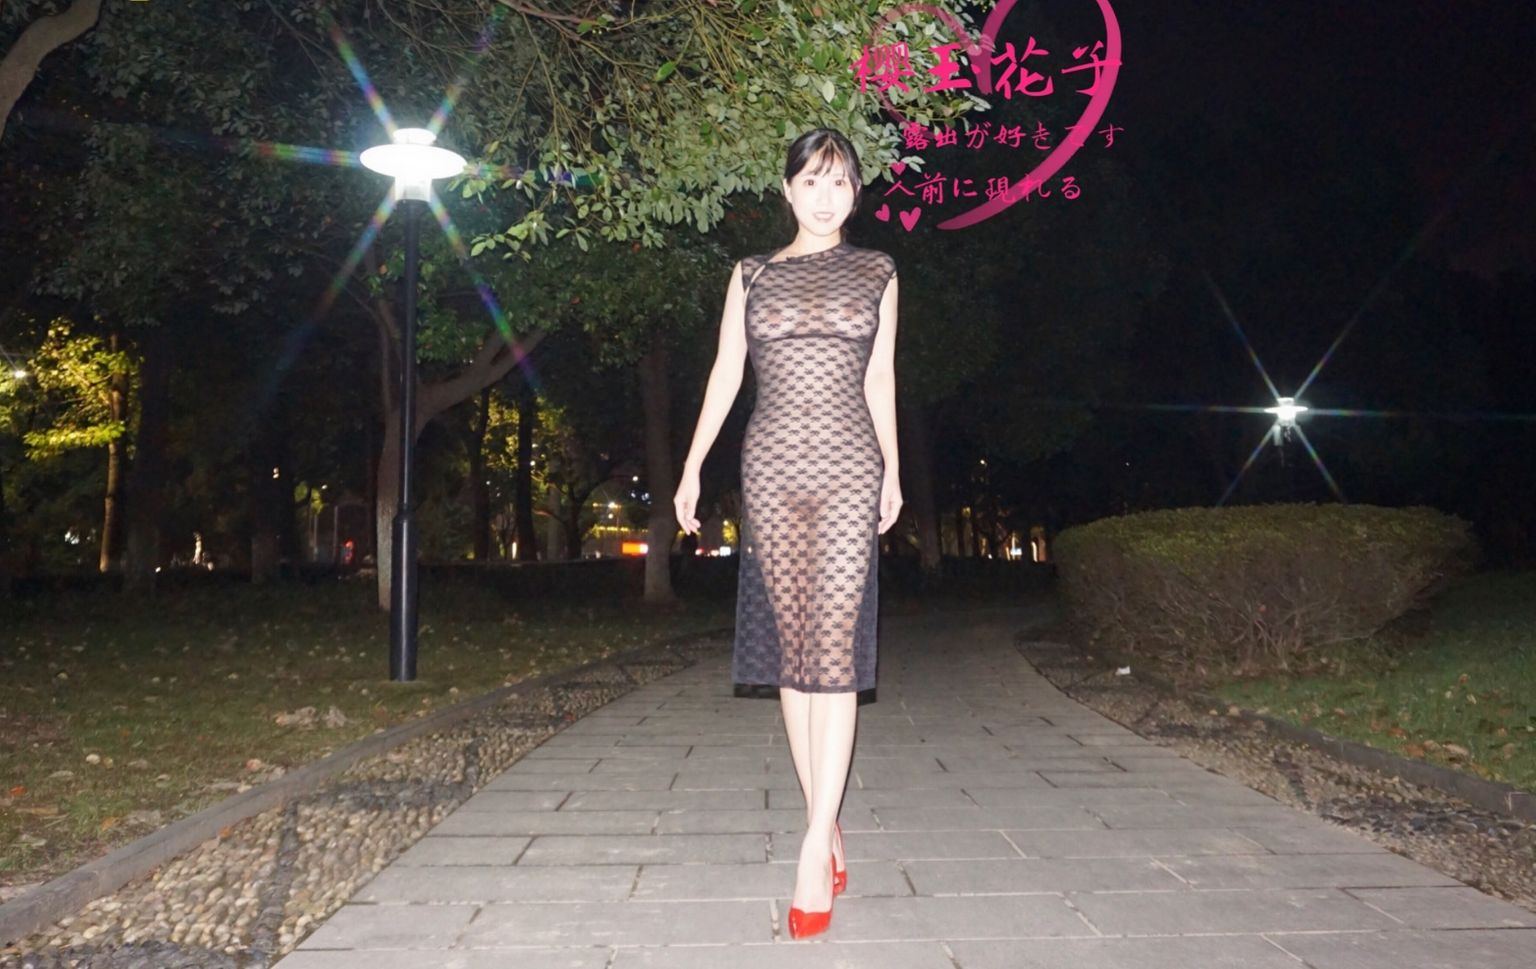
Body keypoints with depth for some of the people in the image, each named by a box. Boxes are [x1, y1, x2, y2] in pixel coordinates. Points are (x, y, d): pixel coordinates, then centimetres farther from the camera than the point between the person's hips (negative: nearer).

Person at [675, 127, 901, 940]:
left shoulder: (876, 272, 12)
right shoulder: (752, 274, 11)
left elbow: (880, 377, 13)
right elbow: (726, 373, 9)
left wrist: (892, 470, 12)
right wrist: (692, 467, 5)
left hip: (847, 473, -1)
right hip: (772, 471, 1)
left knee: (834, 647, -10)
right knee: (789, 648, 1)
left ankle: (814, 847, -10)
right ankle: (825, 824, 11)